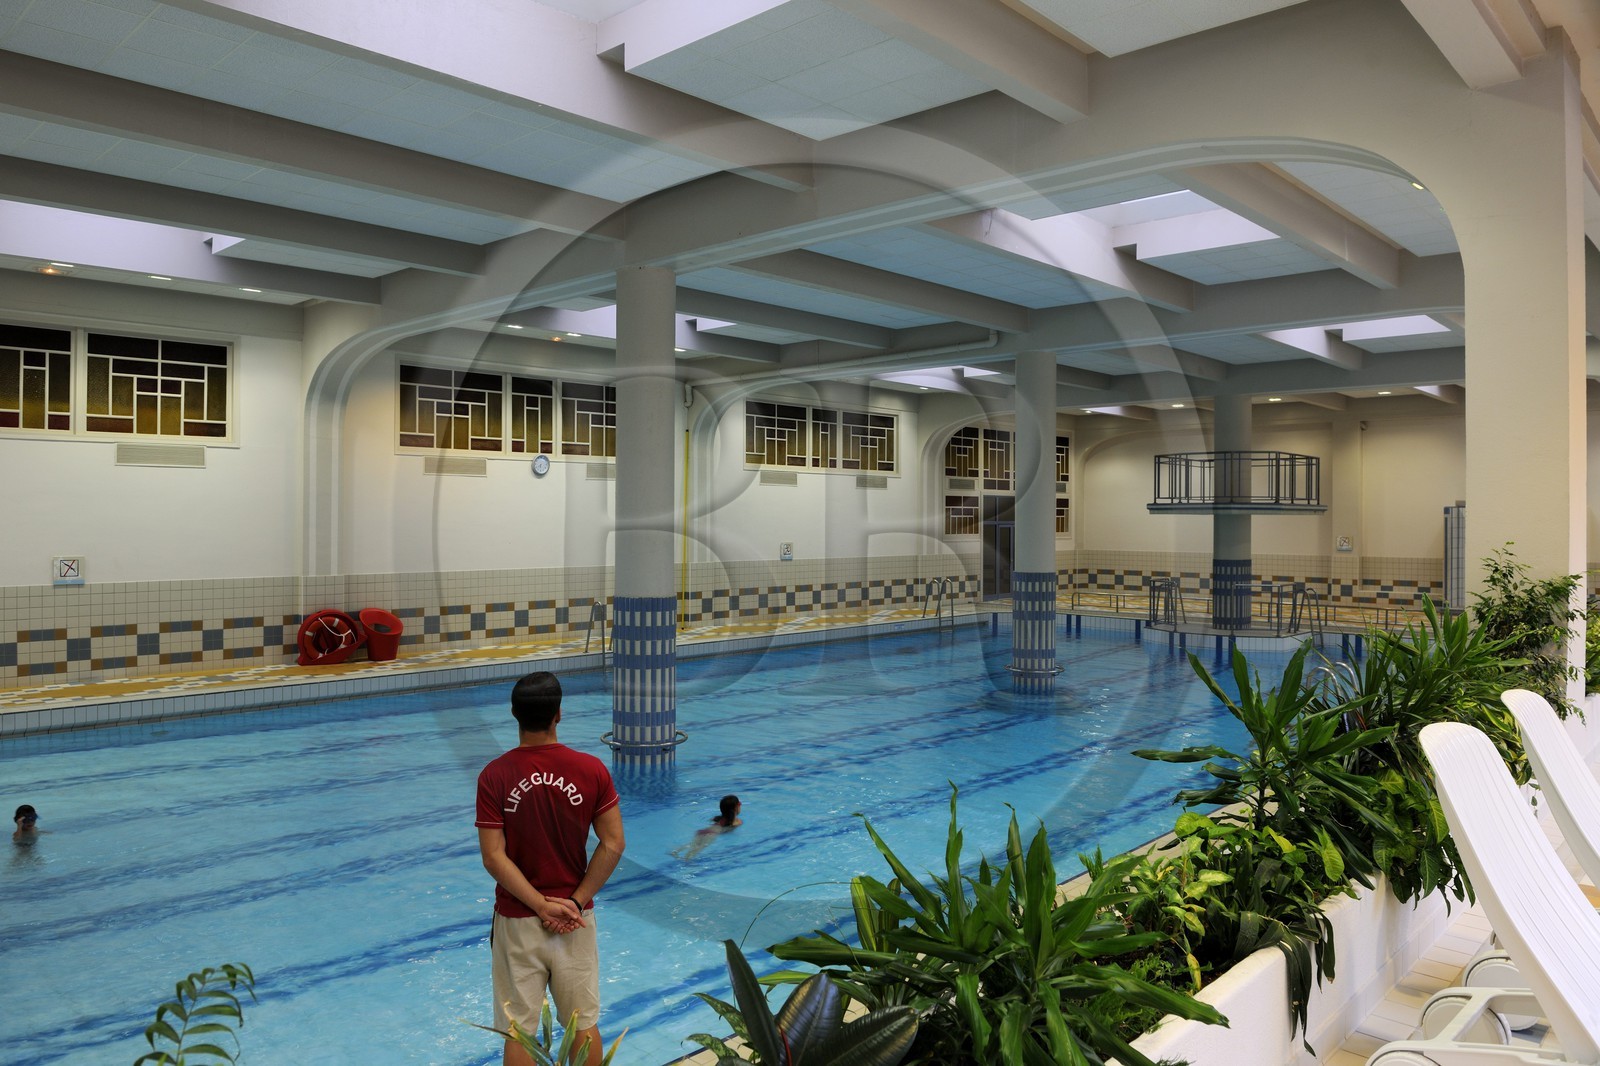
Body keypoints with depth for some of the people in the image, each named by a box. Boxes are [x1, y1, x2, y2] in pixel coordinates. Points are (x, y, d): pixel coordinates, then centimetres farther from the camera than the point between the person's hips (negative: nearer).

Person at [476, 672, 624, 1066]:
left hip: (517, 919, -1)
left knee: (519, 1031, 11)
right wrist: (576, 901, -6)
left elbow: (494, 858, -14)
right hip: (576, 920, 1)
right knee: (585, 1024, 15)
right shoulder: (592, 770, -9)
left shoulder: (494, 776, -11)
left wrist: (542, 905, -11)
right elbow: (613, 845, -10)